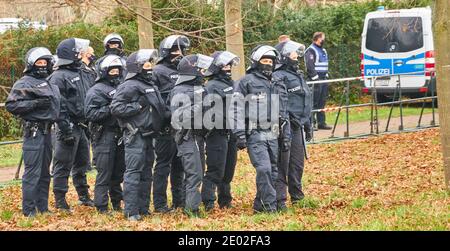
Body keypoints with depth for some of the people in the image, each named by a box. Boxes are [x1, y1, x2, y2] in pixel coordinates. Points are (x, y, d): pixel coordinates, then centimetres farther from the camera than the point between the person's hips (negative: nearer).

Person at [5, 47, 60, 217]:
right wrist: (36, 103, -19)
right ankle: (29, 210, -6)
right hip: (33, 132, -8)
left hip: (47, 131, 8)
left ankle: (43, 207, 18)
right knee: (32, 172, -9)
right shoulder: (24, 84, -5)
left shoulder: (49, 83, 18)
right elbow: (11, 105, -14)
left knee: (45, 172, 11)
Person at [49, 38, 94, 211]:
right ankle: (60, 201, 0)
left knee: (82, 163, 18)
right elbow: (59, 106, -20)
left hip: (81, 127, 9)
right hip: (69, 127, -9)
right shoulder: (58, 77, -13)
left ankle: (84, 196, 29)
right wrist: (66, 130, -23)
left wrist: (88, 124, 19)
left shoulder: (78, 74, 16)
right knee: (63, 165, -4)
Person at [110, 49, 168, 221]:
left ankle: (143, 208, 21)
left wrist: (169, 115, 12)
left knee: (146, 173, 14)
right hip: (135, 136, -9)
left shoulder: (150, 86, 17)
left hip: (148, 135, 9)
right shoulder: (129, 86, -12)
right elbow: (116, 108, -19)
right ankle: (131, 211, -9)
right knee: (133, 172, -9)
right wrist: (138, 107, -18)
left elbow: (159, 108, 30)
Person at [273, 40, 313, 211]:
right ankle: (280, 200, -6)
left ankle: (297, 196, 27)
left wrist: (308, 126, 26)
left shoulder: (298, 75, 20)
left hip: (298, 127, 9)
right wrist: (289, 118, -26)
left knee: (298, 164, 15)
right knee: (282, 164, -7)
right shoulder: (279, 77, -11)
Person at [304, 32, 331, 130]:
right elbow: (310, 66, -16)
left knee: (322, 102, 9)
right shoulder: (310, 51, -8)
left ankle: (321, 122, 13)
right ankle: (311, 123, -8)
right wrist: (315, 78, -19)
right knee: (314, 102, -9)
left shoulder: (323, 51, 21)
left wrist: (326, 76, 15)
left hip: (323, 79, 9)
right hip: (315, 80, -9)